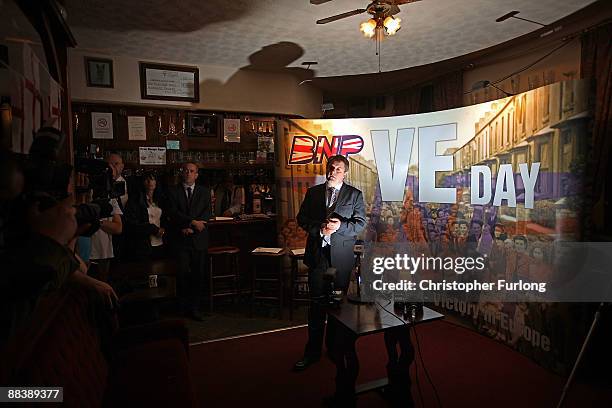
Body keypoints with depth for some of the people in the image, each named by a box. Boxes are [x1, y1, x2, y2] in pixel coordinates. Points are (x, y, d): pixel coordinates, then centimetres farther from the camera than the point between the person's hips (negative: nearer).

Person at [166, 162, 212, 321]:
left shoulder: (204, 191, 12)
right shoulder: (173, 192, 7)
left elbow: (207, 213, 1)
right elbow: (173, 213, -5)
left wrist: (190, 227, -10)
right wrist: (193, 222, -16)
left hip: (199, 238, 2)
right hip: (180, 239, -1)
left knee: (198, 274, 2)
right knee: (183, 273, -4)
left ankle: (194, 307, 11)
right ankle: (183, 307, 9)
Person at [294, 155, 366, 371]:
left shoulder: (354, 194, 5)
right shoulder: (313, 192, 10)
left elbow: (360, 223, -1)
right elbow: (302, 219, 6)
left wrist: (340, 226, -17)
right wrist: (320, 228, -11)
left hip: (342, 255, -1)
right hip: (317, 253, 1)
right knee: (316, 302, 3)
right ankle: (313, 351, 13)